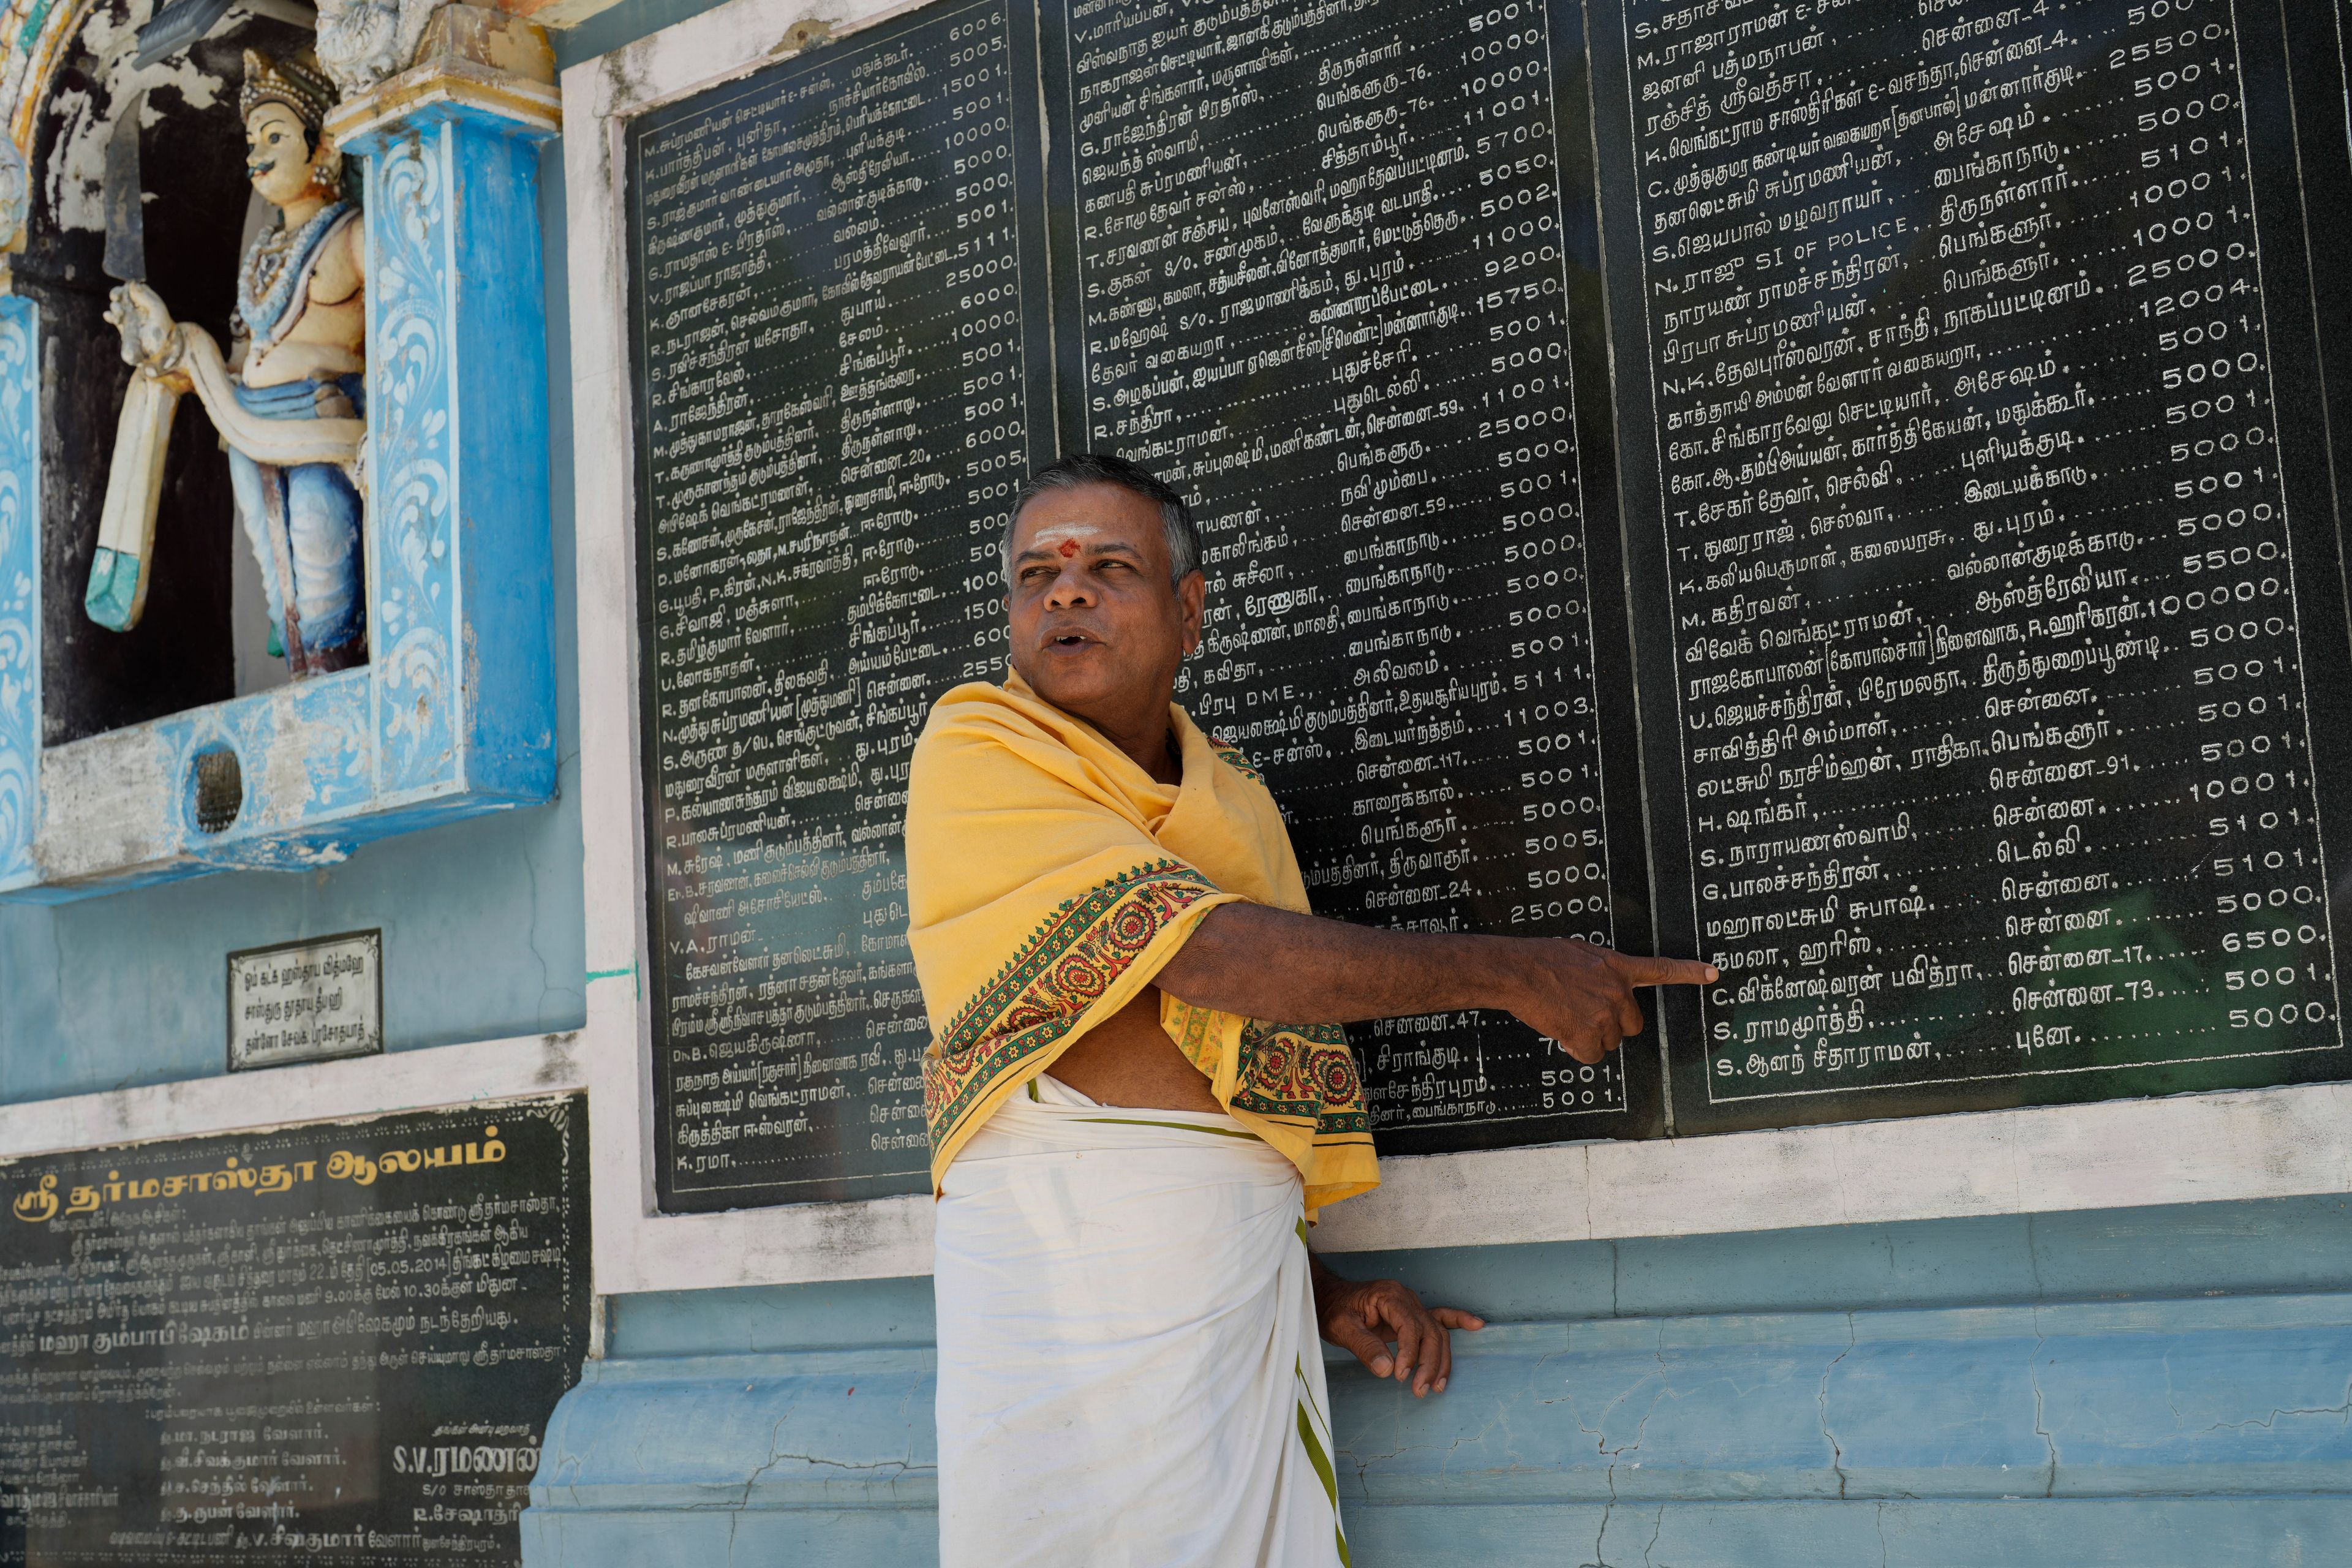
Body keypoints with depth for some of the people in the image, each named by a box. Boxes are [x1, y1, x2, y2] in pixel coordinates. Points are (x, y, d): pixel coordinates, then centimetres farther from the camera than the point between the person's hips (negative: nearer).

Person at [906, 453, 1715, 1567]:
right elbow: (1198, 954, -12)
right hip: (1062, 1247, -5)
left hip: (1248, 1263, 6)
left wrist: (1313, 1287, 11)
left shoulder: (1233, 797, 19)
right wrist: (1514, 973, -7)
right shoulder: (975, 750, -2)